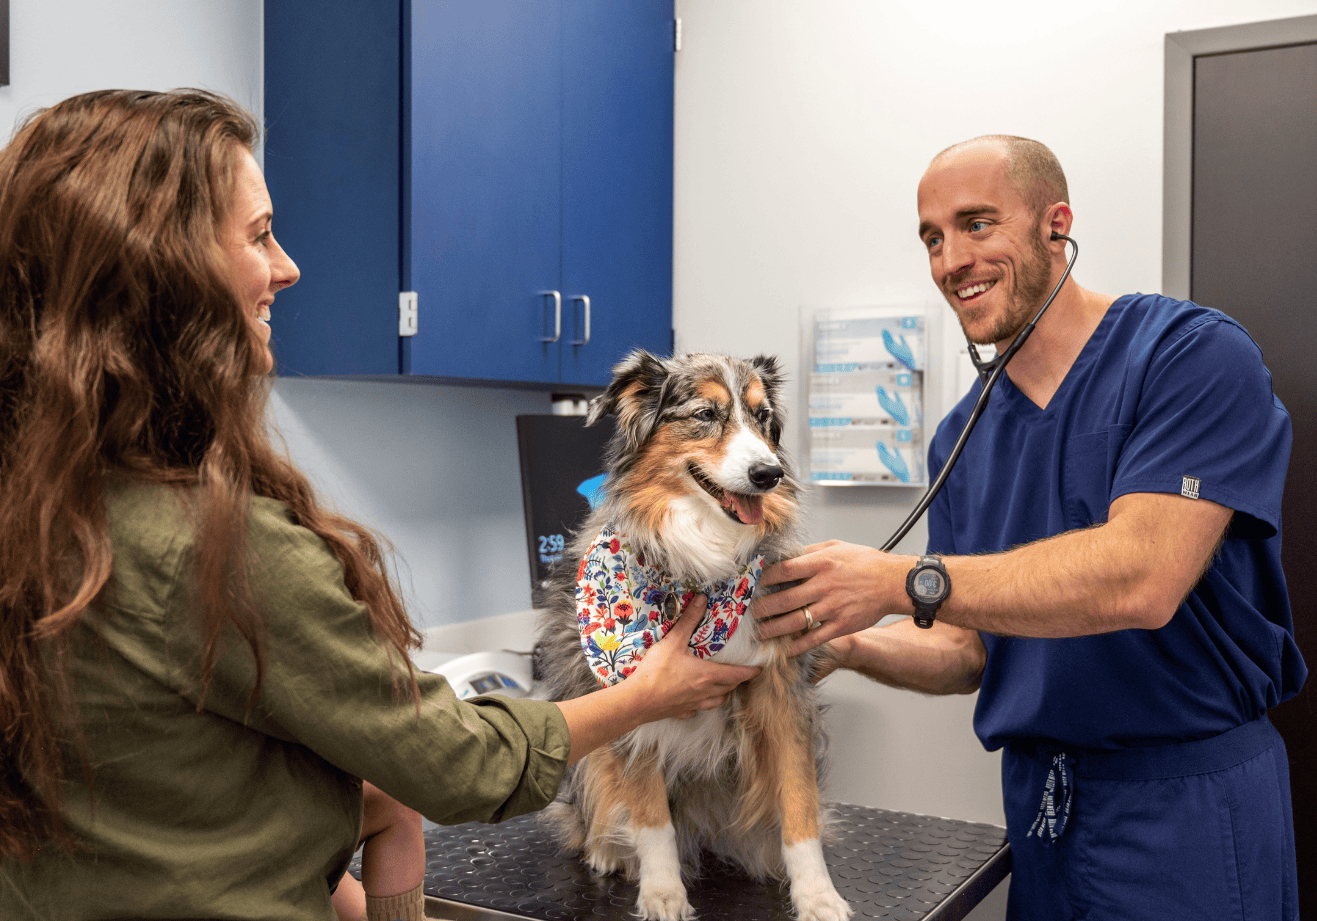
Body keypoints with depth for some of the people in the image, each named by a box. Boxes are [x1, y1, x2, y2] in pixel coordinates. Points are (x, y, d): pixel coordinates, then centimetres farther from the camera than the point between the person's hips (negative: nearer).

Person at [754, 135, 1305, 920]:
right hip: (1035, 792, 6)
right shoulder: (962, 439, 6)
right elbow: (968, 652, 6)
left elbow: (1141, 577, -26)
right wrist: (842, 641, -13)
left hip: (1184, 797, -5)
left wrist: (903, 582, -29)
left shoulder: (1194, 356, -13)